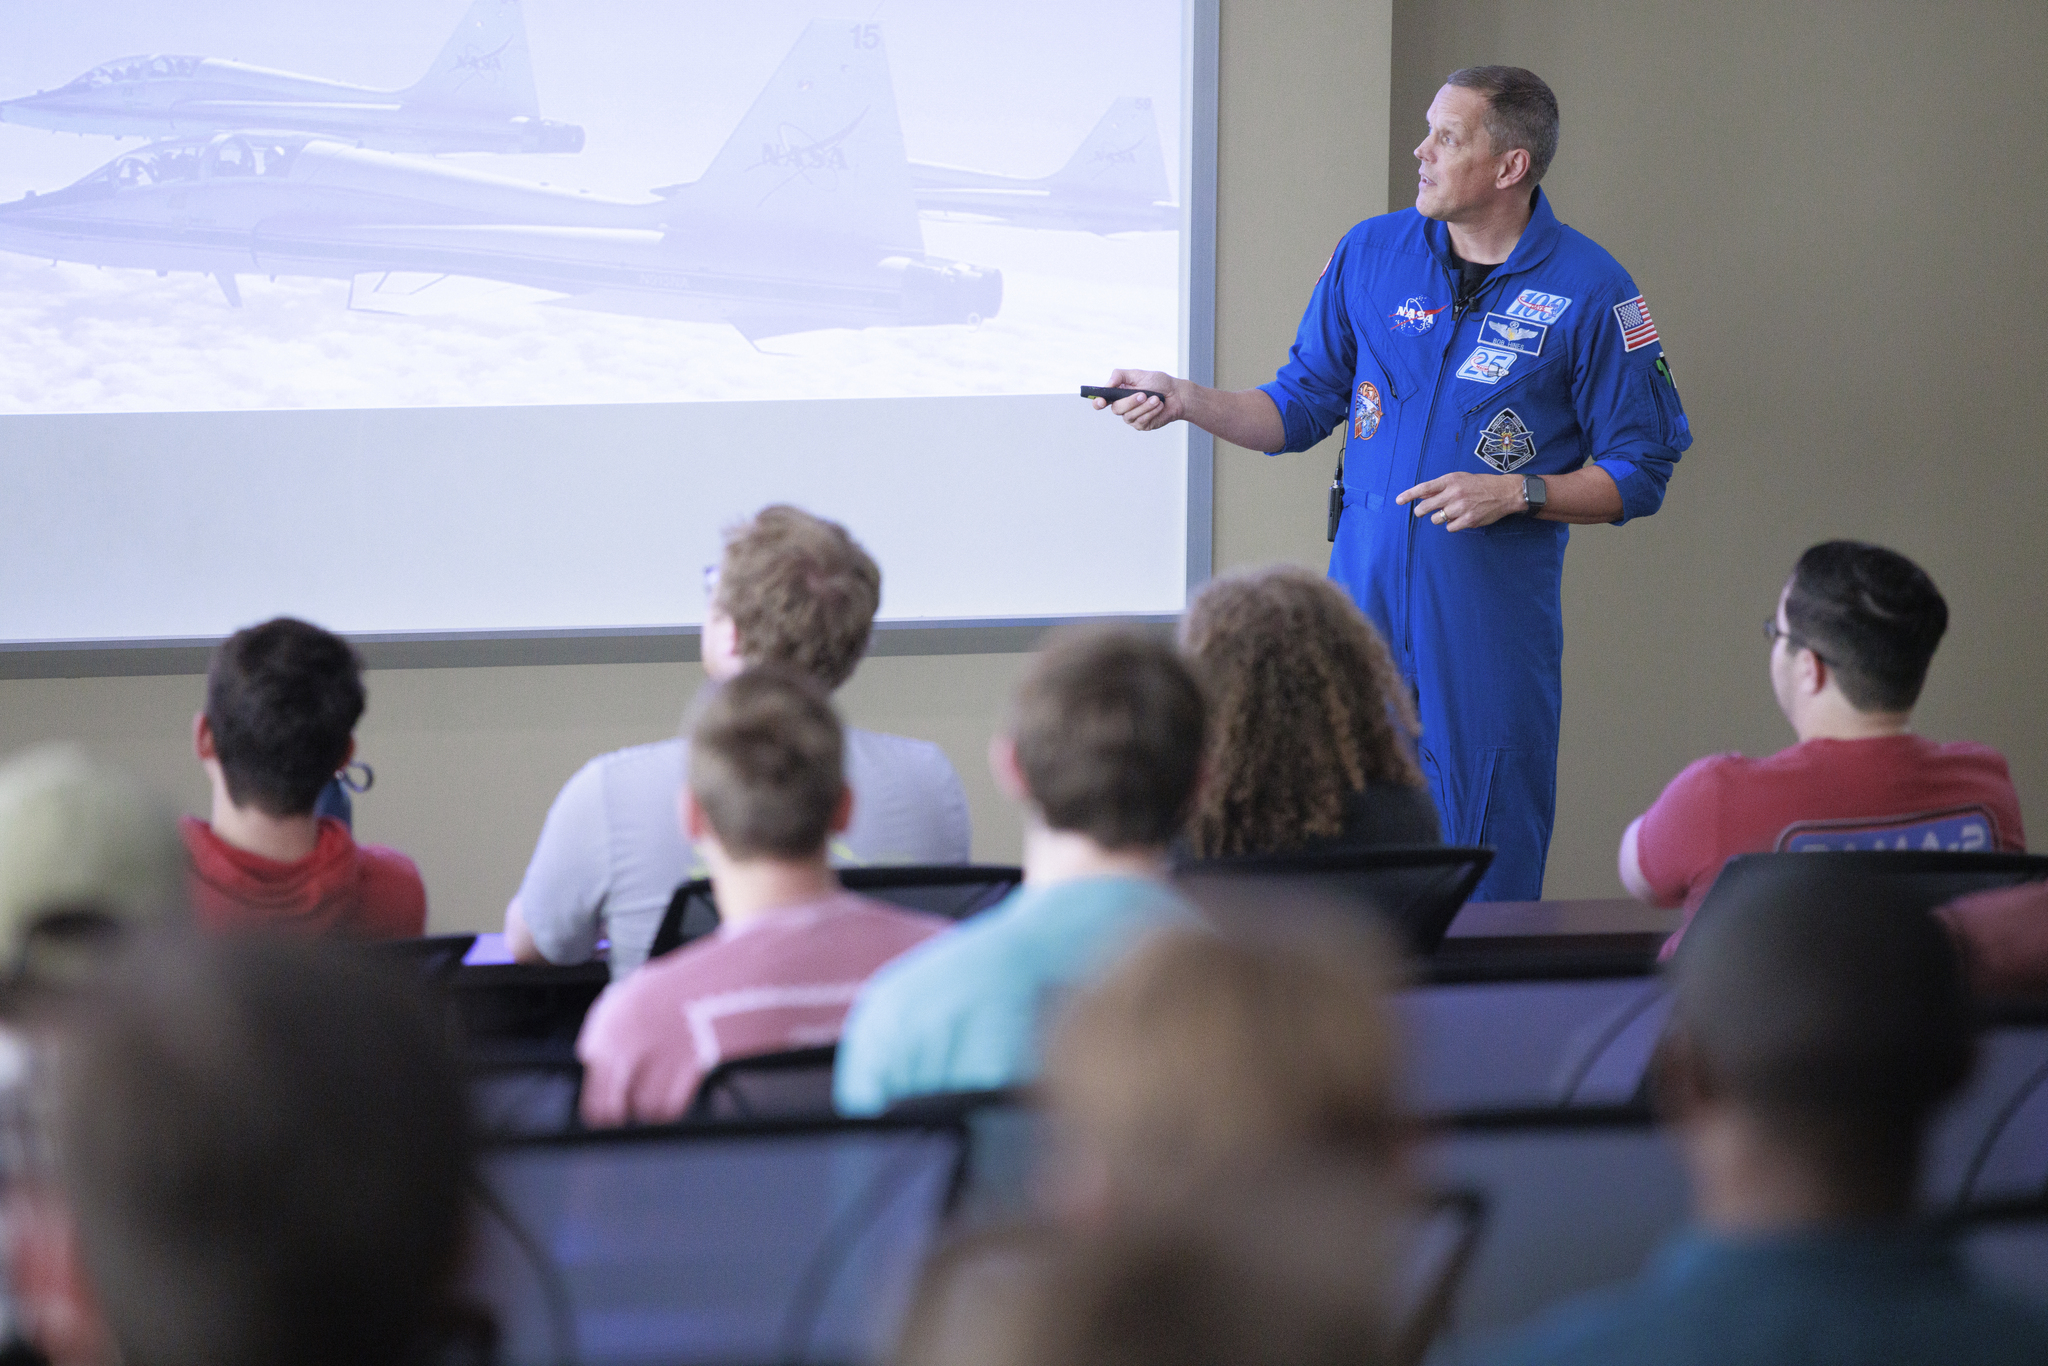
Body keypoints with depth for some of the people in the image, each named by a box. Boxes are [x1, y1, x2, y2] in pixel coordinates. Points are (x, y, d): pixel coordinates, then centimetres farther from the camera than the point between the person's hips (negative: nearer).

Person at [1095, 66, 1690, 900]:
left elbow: (1638, 475, 0)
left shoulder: (1590, 292, -4)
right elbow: (1299, 409, 13)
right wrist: (1188, 401, -2)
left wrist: (1517, 493, -13)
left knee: (1486, 875, -1)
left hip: (1493, 614, -3)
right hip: (1365, 591, 3)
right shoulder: (1371, 253, 7)